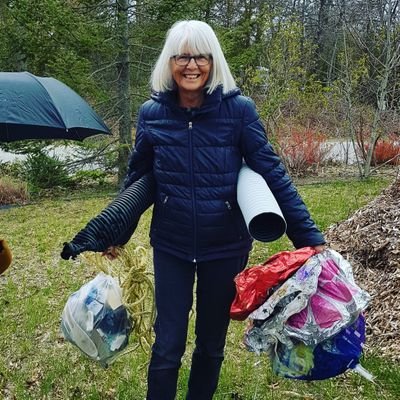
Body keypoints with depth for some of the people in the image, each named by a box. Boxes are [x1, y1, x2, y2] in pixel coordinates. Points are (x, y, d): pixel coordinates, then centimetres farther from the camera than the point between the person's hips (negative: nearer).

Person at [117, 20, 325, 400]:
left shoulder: (239, 109, -11)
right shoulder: (151, 113, -5)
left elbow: (272, 173, -9)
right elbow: (136, 179, 7)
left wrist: (308, 236, -11)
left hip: (226, 248, 0)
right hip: (170, 247, 1)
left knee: (212, 342, 16)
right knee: (167, 346, 6)